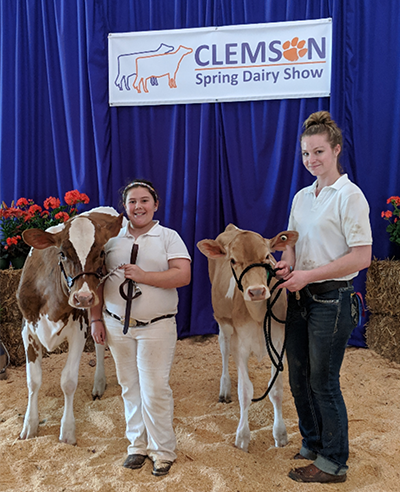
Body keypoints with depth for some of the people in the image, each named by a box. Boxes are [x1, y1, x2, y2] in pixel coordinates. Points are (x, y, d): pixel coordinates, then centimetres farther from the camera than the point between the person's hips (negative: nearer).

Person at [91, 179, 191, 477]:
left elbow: (183, 275, -13)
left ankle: (163, 450, 17)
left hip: (157, 326, -3)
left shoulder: (169, 237, 0)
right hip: (117, 325, 4)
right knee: (129, 387, 13)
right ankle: (138, 444, 30)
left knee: (154, 389, -2)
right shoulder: (112, 239, 9)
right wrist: (96, 319, 6)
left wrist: (143, 276, -19)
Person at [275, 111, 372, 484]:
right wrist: (286, 261, -5)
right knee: (298, 376, 16)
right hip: (300, 298, 7)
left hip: (331, 299, -7)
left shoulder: (349, 195, -12)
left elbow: (361, 257, -17)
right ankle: (312, 445, 37)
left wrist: (308, 274, -19)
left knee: (323, 382, 3)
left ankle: (333, 463, 24)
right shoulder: (302, 197, 10)